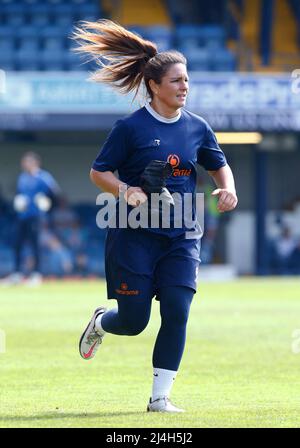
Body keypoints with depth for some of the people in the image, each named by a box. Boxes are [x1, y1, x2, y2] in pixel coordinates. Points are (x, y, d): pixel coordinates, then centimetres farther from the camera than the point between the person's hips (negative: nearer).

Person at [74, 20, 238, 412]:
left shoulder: (197, 128, 5)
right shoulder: (131, 127, -8)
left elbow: (219, 164, 20)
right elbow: (98, 172, -2)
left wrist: (227, 188, -1)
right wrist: (125, 191, -20)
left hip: (182, 236, 4)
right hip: (134, 236, -3)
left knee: (177, 314, -9)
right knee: (133, 321, 0)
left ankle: (160, 397, 0)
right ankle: (100, 323, 38)